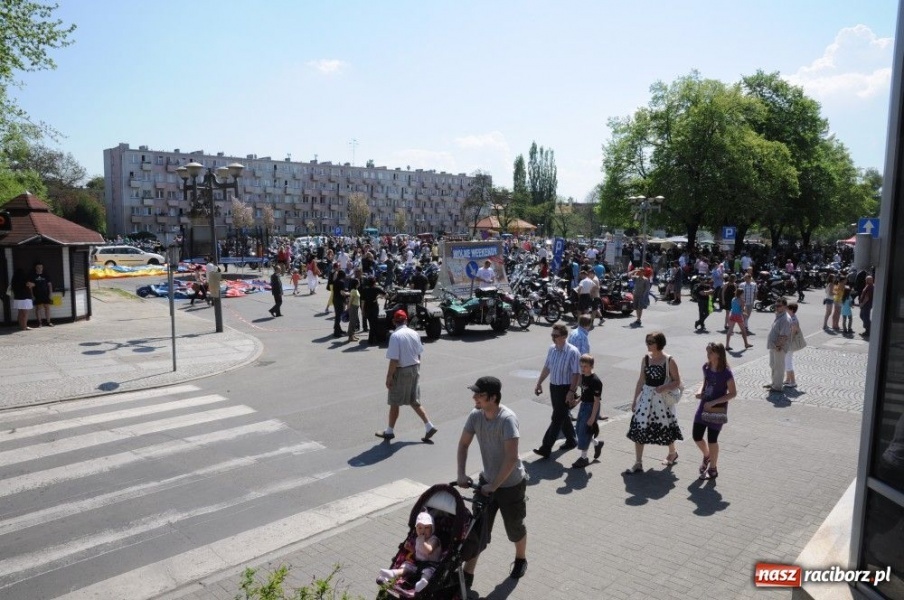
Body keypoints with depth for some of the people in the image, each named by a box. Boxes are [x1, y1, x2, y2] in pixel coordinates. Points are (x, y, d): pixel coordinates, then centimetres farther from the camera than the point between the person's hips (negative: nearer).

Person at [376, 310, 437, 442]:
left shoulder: (395, 336, -17)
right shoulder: (414, 333, 2)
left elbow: (394, 360, -20)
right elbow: (419, 354, 10)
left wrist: (389, 377, -12)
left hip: (402, 371, -6)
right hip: (415, 368, 6)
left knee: (394, 403, 9)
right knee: (414, 402, 16)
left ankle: (390, 431, 22)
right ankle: (429, 427, 12)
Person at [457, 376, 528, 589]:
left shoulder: (507, 419, -30)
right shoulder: (475, 415, -10)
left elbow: (511, 458, -31)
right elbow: (463, 444, 3)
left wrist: (494, 485, -27)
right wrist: (461, 474, -6)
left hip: (511, 484, -5)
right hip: (487, 480, 5)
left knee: (514, 527, 17)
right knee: (477, 527, 4)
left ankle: (521, 559, 45)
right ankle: (467, 574, 15)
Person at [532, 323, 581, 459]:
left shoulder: (572, 352, -19)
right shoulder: (551, 349, 2)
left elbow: (576, 374, -18)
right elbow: (547, 367, 14)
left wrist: (571, 392, -22)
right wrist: (539, 383, 15)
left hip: (566, 388, -7)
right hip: (553, 386, 7)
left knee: (557, 418, -5)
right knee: (562, 416, 19)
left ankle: (546, 448, -3)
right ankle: (571, 440, 38)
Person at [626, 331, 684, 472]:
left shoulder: (669, 361, -10)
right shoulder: (646, 358, 3)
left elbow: (677, 382, -5)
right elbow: (641, 380, 8)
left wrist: (664, 387, -24)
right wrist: (635, 400, 9)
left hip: (662, 398, -4)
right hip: (646, 397, 4)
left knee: (665, 427, 12)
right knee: (639, 428, -2)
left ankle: (673, 453, 43)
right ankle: (638, 464, 7)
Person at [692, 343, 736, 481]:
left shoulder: (725, 373, -20)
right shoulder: (706, 367, -2)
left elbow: (733, 393, -15)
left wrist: (713, 403, -19)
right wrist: (700, 391, -7)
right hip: (704, 406, 5)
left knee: (712, 440, 5)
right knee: (696, 437, 7)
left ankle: (713, 469, 26)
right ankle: (707, 456, 39)